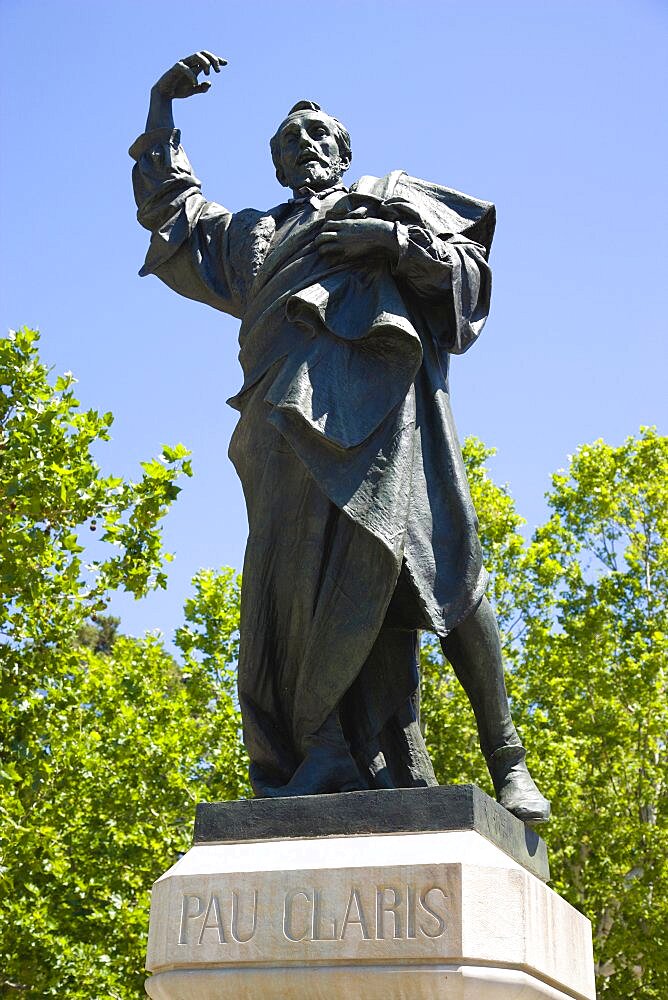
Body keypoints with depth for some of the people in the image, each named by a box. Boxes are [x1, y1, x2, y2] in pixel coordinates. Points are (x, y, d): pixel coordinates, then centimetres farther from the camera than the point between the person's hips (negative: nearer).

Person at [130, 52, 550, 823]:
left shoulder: (392, 198, 27)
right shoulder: (254, 236, 36)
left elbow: (472, 270, 15)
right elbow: (166, 205, 45)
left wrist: (394, 239, 0)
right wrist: (163, 105, 39)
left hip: (380, 391, -3)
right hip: (292, 415, 3)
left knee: (437, 569, -16)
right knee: (301, 579, -14)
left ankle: (506, 761, -14)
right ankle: (407, 774, -20)